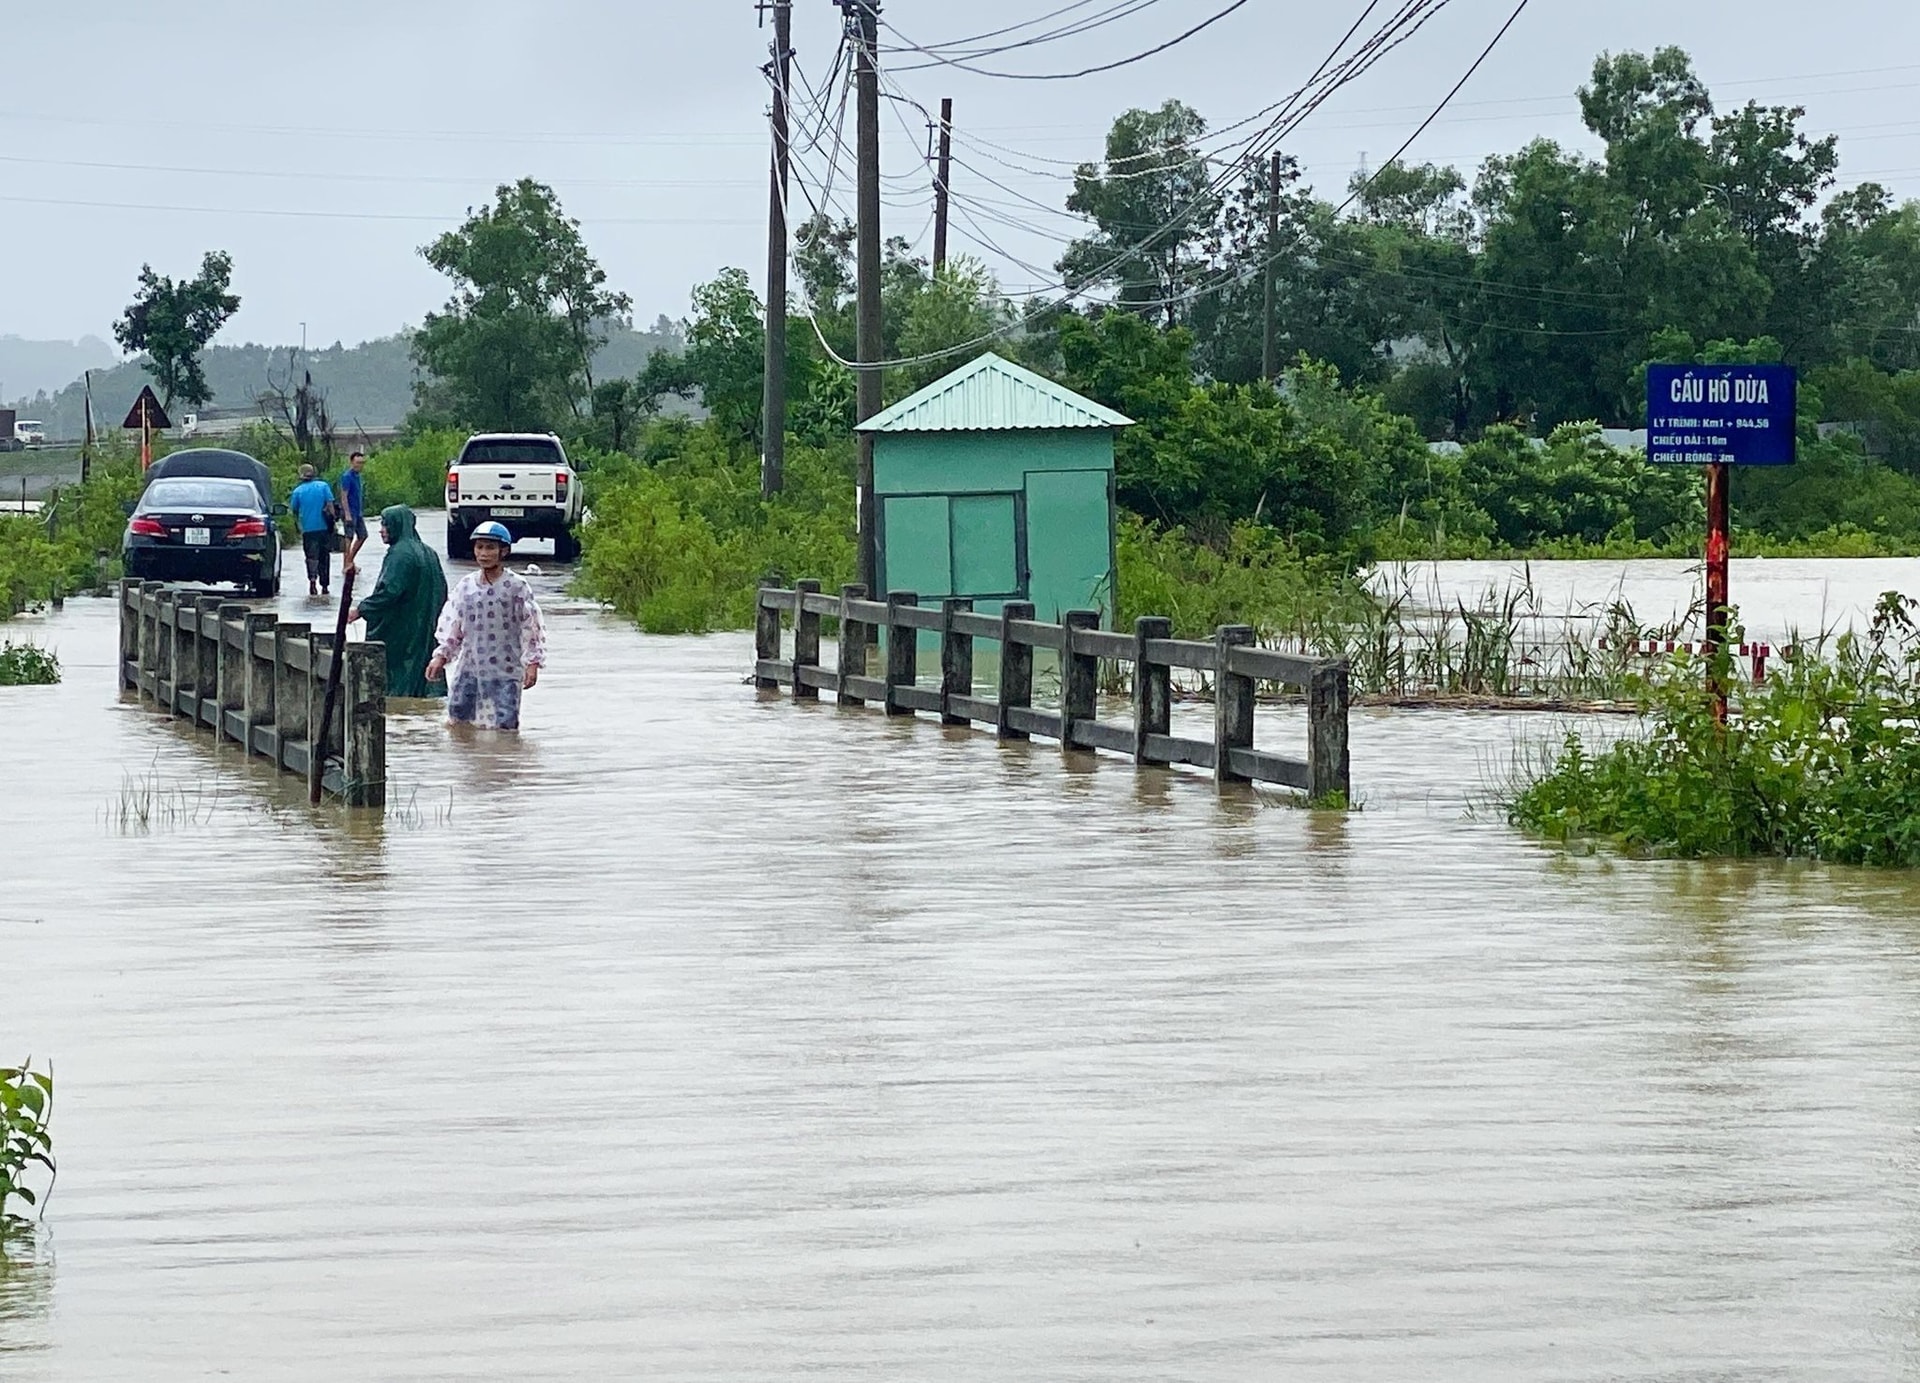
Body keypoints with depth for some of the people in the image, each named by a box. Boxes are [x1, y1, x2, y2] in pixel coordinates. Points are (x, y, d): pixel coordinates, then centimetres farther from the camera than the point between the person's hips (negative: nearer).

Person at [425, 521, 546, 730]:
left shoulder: (516, 586, -5)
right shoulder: (466, 585, 8)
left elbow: (532, 627, -5)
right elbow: (453, 627, 16)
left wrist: (533, 663, -12)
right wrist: (441, 656, 7)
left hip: (505, 673, -5)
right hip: (469, 669, 5)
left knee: (505, 726, -9)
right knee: (457, 719, 5)